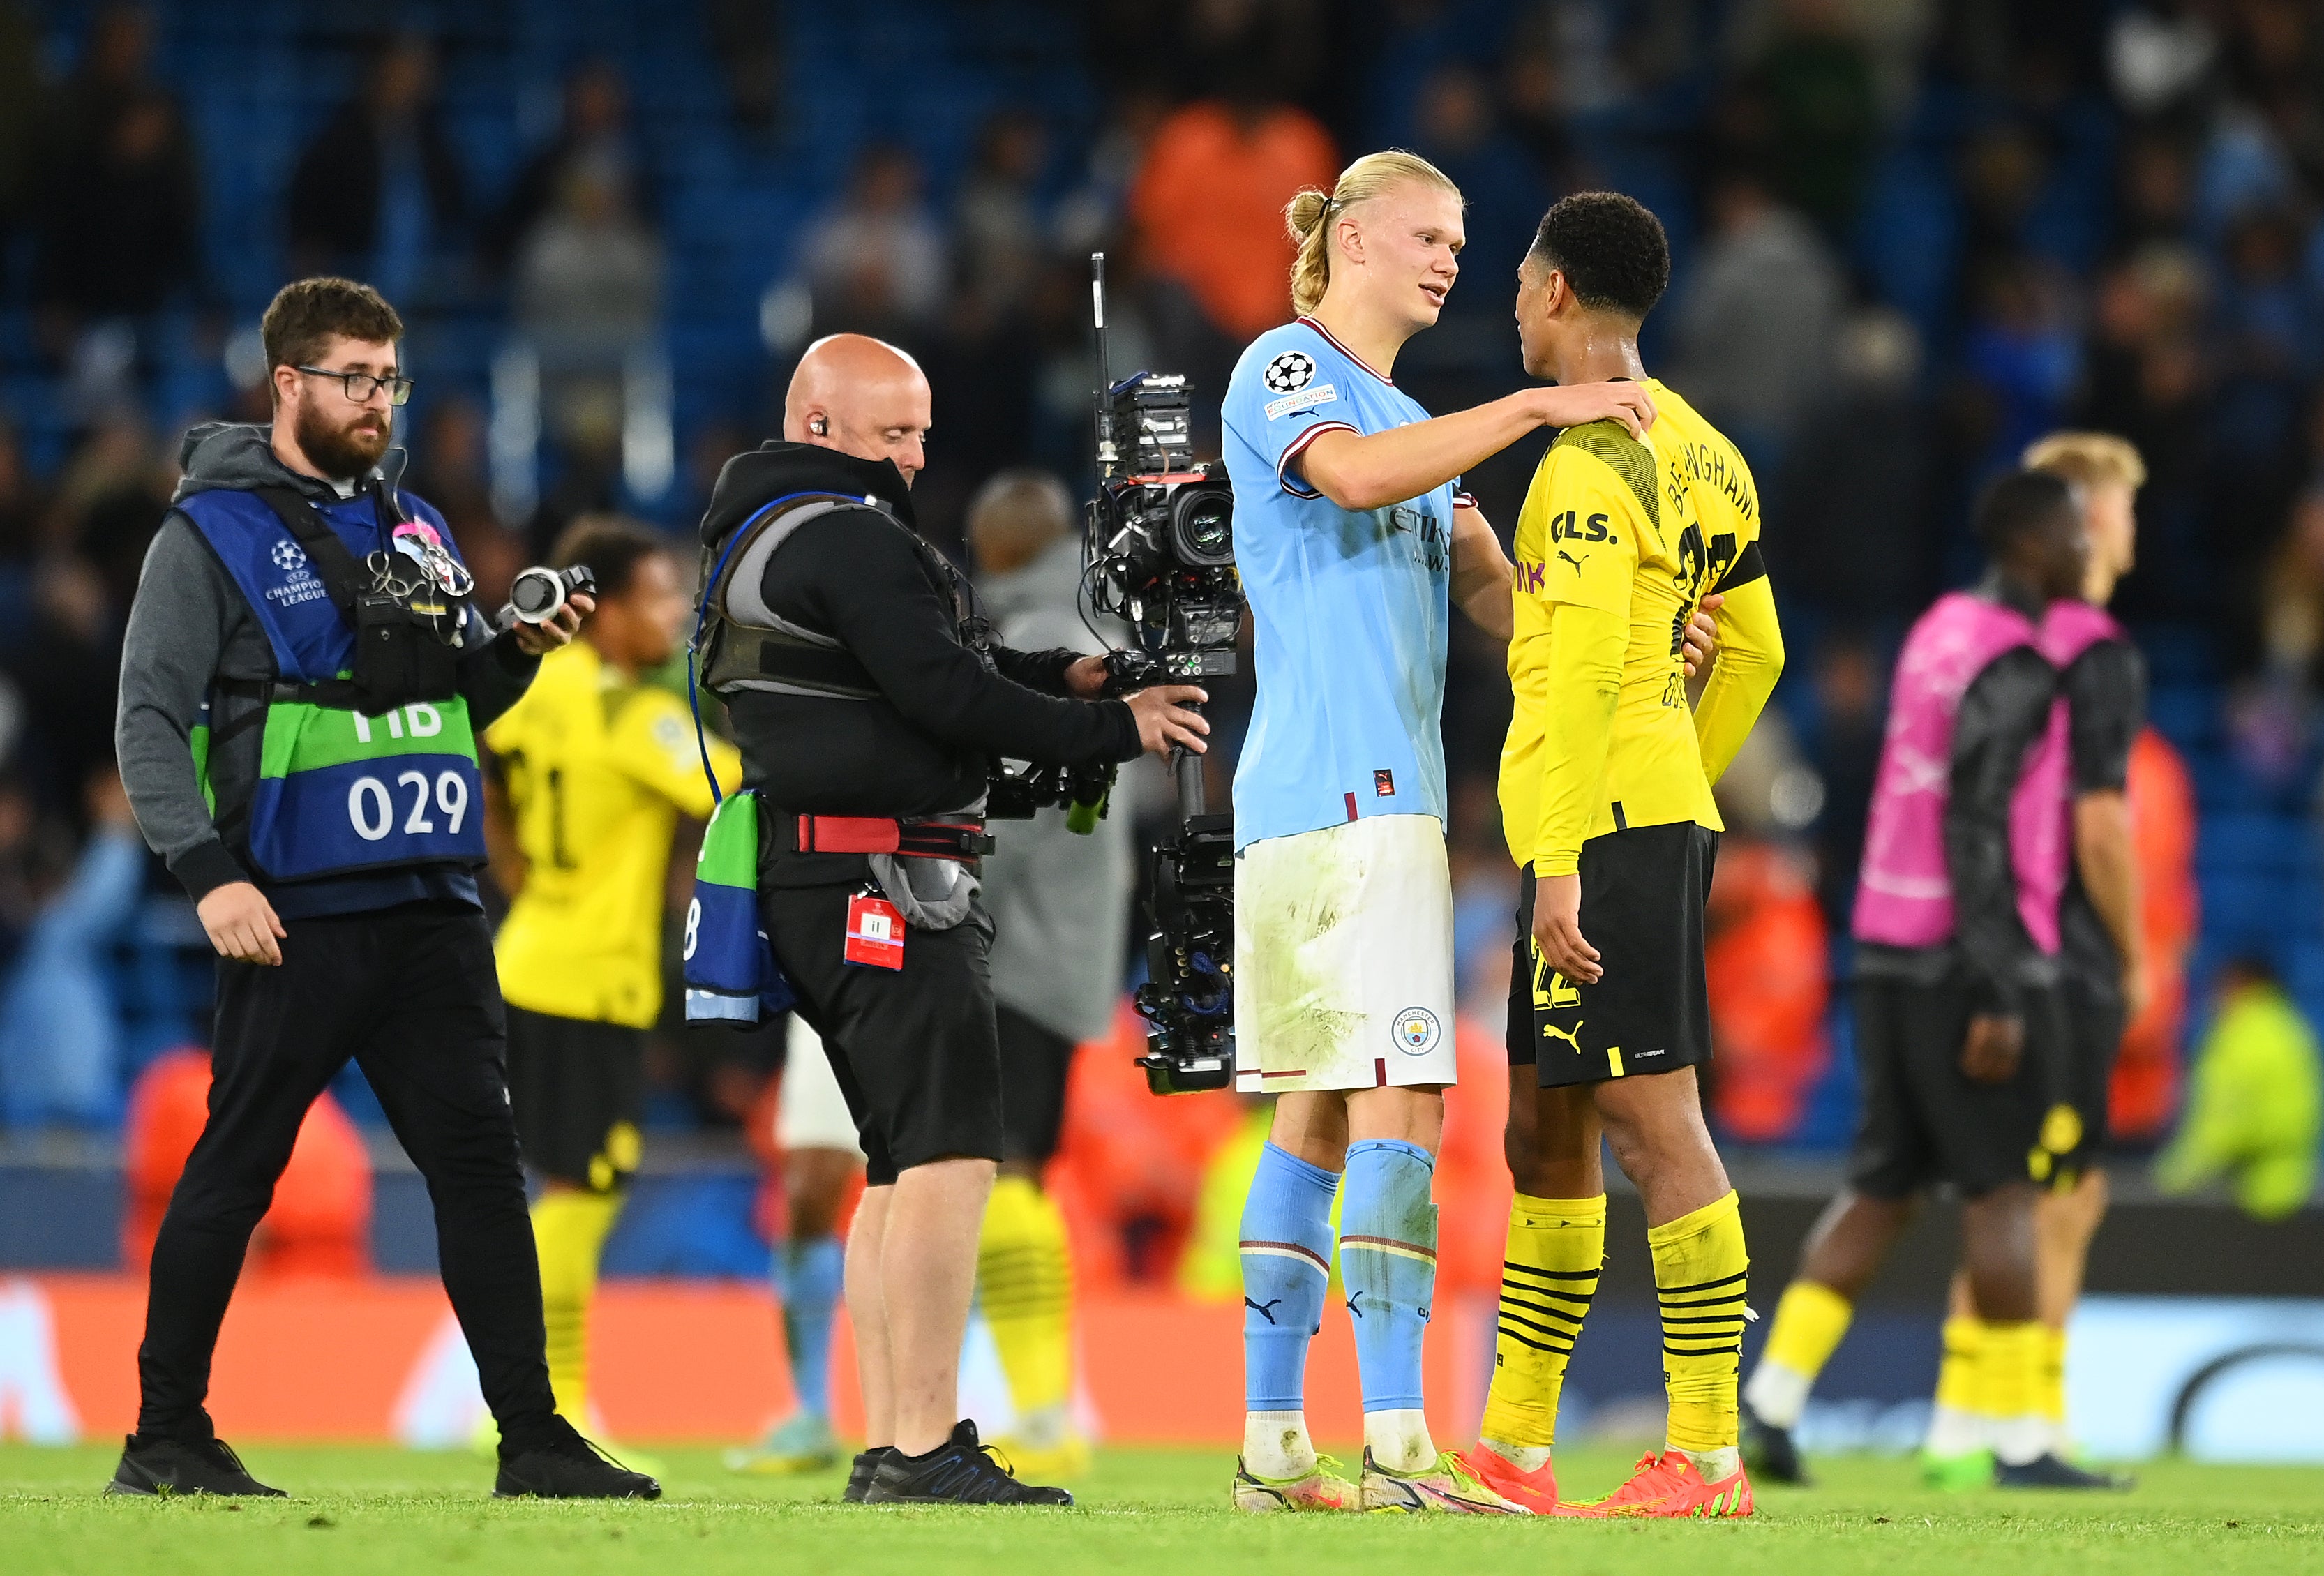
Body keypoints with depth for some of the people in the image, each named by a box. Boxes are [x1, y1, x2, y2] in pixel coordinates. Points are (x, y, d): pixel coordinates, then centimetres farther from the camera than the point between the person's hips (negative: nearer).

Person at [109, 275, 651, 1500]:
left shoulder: (415, 527, 16)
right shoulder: (212, 533, -3)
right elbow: (150, 723, -8)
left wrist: (520, 651, 2)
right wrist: (209, 873, -19)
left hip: (431, 912, 6)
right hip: (294, 916, -6)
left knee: (480, 1160, 4)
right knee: (235, 1170, -1)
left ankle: (532, 1438, 6)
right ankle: (166, 1439, 7)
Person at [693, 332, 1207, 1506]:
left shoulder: (764, 537, 21)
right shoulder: (849, 540, -12)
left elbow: (924, 666, 22)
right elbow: (949, 697, -17)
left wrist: (1060, 677, 9)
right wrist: (1115, 729, -9)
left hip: (825, 900, 11)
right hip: (877, 882, -11)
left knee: (900, 1168, 13)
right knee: (950, 1157, -14)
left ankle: (886, 1451, 12)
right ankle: (926, 1454, -19)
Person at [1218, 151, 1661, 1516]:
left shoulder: (1414, 421, 25)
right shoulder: (1284, 368, -2)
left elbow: (1494, 595, 17)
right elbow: (1351, 472, -23)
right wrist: (1534, 407, -22)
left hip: (1390, 791, 10)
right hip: (1340, 787, -10)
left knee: (1320, 1113, 7)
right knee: (1398, 1108, -15)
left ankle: (1271, 1445, 8)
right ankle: (1398, 1451, -20)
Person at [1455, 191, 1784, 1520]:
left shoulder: (1588, 464, -12)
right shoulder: (1706, 455, 17)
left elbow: (1586, 671, -19)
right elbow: (1752, 656, 22)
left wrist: (1563, 859, -22)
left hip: (1600, 823, -10)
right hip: (1670, 804, 10)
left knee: (1655, 1120, -10)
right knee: (1547, 1133, 14)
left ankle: (1709, 1457, -12)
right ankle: (1516, 1448, 20)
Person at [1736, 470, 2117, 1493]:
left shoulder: (1939, 633, 14)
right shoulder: (2013, 667, -14)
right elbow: (1975, 833, -20)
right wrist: (1999, 999, -21)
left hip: (1892, 949, 9)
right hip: (1974, 958, -9)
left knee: (1884, 1185, 10)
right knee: (2003, 1190, -3)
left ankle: (1775, 1393, 1)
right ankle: (2015, 1436, -1)